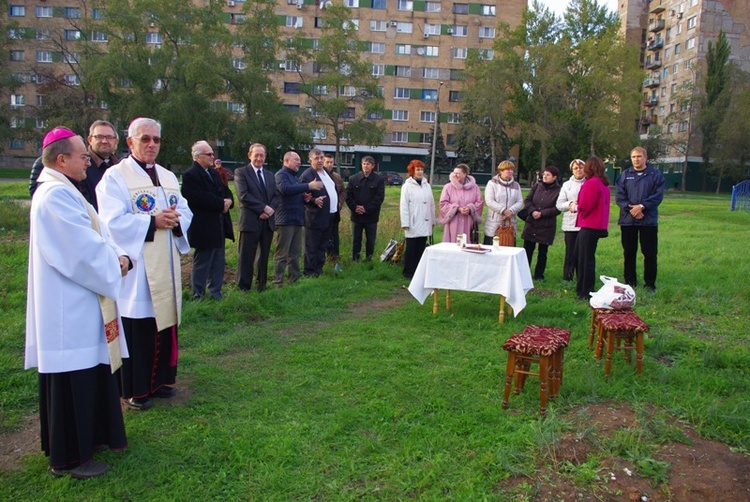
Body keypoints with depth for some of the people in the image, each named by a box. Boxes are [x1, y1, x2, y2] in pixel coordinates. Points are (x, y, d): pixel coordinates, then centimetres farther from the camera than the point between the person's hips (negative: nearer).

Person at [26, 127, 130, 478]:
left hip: (77, 304, 11)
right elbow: (83, 249, -23)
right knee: (71, 379, 0)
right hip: (68, 308, -11)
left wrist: (118, 256, -5)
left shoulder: (63, 191, 15)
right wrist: (116, 263, -7)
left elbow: (93, 235, 12)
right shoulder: (55, 195, -19)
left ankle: (89, 436, 33)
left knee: (89, 374, 19)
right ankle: (67, 458, 13)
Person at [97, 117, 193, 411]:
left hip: (166, 269, 6)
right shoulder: (115, 176, -5)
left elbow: (186, 212, 11)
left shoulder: (168, 177, 15)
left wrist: (175, 220, -10)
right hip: (135, 268, -6)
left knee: (165, 323, 12)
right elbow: (113, 221, -15)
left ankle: (160, 378, 27)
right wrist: (152, 221, -18)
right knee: (137, 330, -1)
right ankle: (134, 390, 13)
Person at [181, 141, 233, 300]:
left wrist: (229, 200, -9)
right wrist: (221, 203, -17)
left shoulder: (214, 173, 14)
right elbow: (200, 198, -24)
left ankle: (215, 292, 25)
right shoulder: (190, 175, -13)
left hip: (218, 227, 8)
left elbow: (225, 190, 14)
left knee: (218, 262, 14)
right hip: (203, 228, -8)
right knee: (202, 263, 3)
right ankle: (198, 295, 15)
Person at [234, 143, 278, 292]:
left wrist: (270, 209, -9)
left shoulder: (269, 175, 18)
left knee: (264, 255, 11)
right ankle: (243, 287, 8)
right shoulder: (241, 172, 0)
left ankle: (261, 284, 22)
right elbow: (243, 195, -12)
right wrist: (263, 208, -15)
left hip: (268, 221, 6)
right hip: (250, 221, -5)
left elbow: (276, 196, 11)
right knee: (247, 256, -1)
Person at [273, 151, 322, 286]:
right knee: (282, 254, -5)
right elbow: (285, 189, -27)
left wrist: (305, 197, 7)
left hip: (297, 219, 9)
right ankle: (278, 282, 0)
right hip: (286, 219, -9)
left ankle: (294, 279, 20)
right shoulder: (281, 174, -7)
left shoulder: (294, 176, 22)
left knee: (295, 253, 12)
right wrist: (308, 186, -28)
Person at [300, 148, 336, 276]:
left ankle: (319, 268, 27)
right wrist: (314, 201, -33)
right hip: (315, 218, -8)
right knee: (311, 247, 1)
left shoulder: (326, 171, 12)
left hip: (328, 216, 8)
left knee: (323, 245, 16)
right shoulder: (307, 175, -14)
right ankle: (310, 271, 10)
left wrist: (337, 202, 16)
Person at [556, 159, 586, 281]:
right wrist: (570, 204, -11)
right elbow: (559, 205, 6)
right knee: (571, 254, 4)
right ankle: (567, 279, 14)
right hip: (570, 225, 1)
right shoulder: (567, 185, 11)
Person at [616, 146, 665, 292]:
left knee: (650, 253, 2)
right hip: (627, 220, 2)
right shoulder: (625, 175, 7)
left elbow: (658, 195, -6)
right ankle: (630, 282, 19)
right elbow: (619, 196, -1)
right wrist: (630, 208, -15)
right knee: (629, 253, 8)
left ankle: (650, 284, 12)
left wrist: (642, 206, -18)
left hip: (649, 220, -2)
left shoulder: (656, 174, 2)